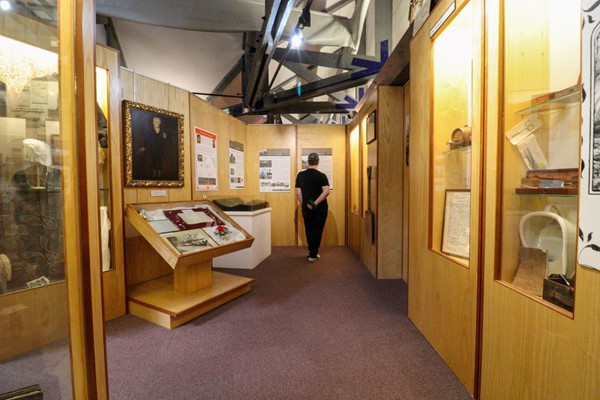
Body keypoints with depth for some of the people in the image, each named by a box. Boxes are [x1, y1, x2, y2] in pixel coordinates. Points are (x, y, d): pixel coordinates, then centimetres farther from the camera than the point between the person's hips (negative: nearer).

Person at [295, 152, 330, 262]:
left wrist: (303, 205, 7)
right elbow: (326, 191, -22)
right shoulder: (322, 176, -10)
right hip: (320, 209, -2)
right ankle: (313, 255, 13)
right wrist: (315, 203, -20)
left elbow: (298, 193, -1)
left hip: (306, 208, 3)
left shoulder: (300, 175, -1)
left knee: (309, 230, 19)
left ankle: (311, 251, 33)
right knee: (317, 231, 8)